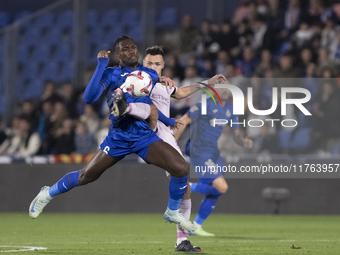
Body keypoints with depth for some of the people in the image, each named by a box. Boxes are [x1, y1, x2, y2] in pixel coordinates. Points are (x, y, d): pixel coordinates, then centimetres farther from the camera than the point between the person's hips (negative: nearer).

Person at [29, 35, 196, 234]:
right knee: (87, 176, 5)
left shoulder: (150, 75, 8)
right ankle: (48, 194, 33)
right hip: (118, 138, -2)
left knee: (181, 168, -16)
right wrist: (101, 66, -24)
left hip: (145, 137, 2)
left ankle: (173, 213, 8)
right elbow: (89, 98, -21)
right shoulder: (111, 74, -3)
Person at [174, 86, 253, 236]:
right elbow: (182, 121, -9)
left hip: (213, 153, 8)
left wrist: (244, 141, -10)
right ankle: (188, 188, 1)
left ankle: (195, 227, 19)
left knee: (213, 194, 8)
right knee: (221, 187, -16)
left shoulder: (230, 109, 10)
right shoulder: (206, 105, -13)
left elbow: (236, 135, 14)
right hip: (200, 152, -8)